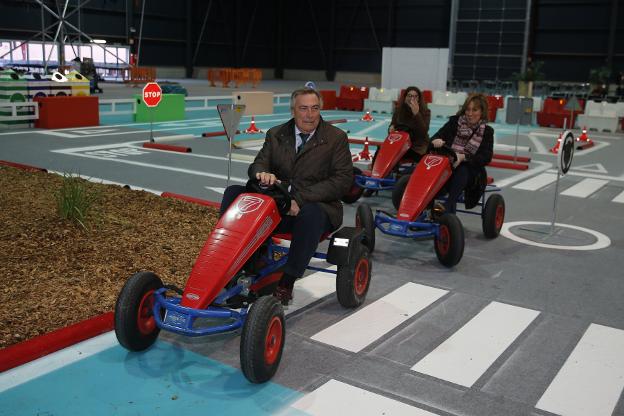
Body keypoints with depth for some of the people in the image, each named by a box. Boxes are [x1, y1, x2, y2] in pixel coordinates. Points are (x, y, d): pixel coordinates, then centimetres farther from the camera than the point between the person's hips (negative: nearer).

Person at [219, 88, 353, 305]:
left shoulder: (336, 138, -1)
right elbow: (257, 165, 7)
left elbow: (343, 179, -9)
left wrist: (301, 199, -20)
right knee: (233, 192, -14)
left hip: (316, 205, -4)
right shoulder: (275, 135, 11)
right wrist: (262, 173, -22)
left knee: (311, 213, -39)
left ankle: (286, 283, -28)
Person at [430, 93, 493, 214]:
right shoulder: (454, 122, 10)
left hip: (469, 171, -1)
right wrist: (435, 141, -25)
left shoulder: (487, 132, 6)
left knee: (461, 172, -36)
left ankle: (448, 209, -47)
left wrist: (463, 157, -24)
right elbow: (435, 138, 2)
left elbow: (486, 158, -6)